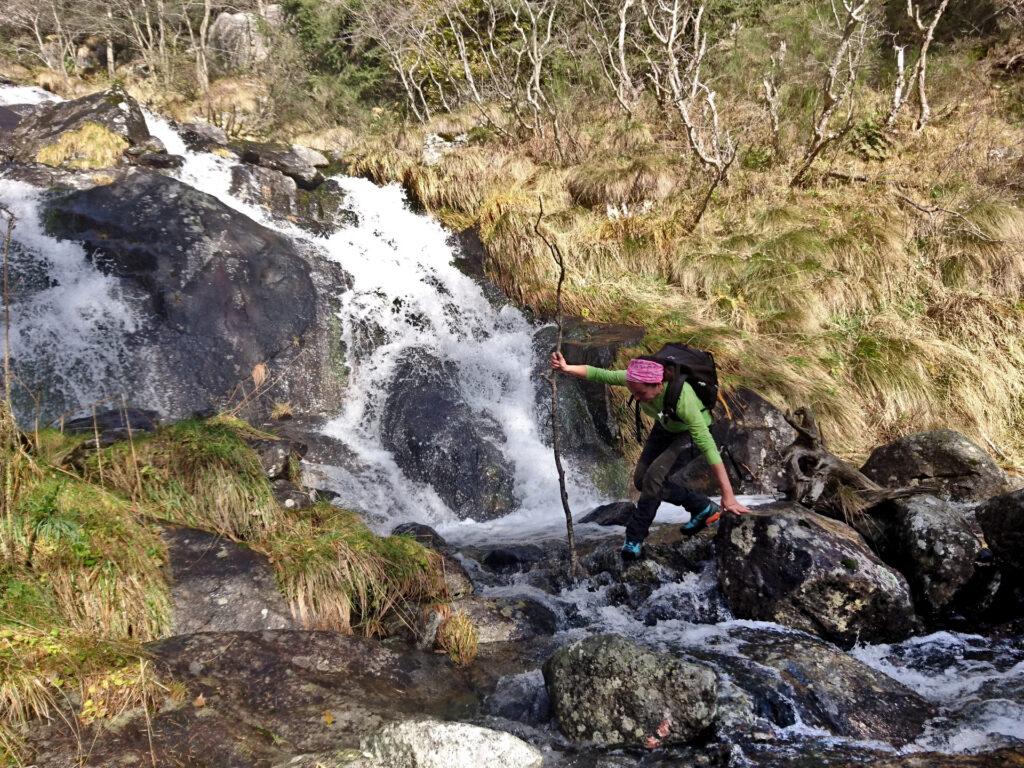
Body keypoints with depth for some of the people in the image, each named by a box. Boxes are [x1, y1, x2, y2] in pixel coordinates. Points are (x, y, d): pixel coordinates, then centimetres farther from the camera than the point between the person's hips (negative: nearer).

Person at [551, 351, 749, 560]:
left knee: (654, 476, -24)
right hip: (665, 428, 7)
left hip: (691, 433, -7)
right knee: (641, 479, 4)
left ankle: (635, 537, -8)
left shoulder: (682, 399, -44)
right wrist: (566, 368, -39)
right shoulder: (637, 379, -30)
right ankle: (702, 507, 18)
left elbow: (708, 446, -44)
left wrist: (728, 494, -43)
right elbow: (599, 374, -20)